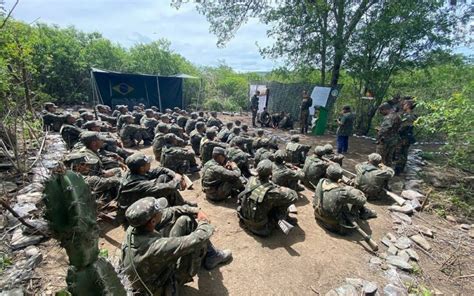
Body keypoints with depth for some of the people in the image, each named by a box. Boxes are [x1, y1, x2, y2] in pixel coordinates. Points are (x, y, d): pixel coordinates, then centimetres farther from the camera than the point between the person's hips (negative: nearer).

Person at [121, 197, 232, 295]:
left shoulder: (133, 228, -20)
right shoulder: (156, 247, -42)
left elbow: (169, 212, -7)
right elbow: (198, 239, -36)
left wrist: (196, 211, -12)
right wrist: (204, 223, -15)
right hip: (161, 287, -7)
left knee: (186, 220, -3)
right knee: (199, 240, -19)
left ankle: (212, 254, 15)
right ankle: (210, 258, 16)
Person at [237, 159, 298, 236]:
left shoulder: (251, 180, -14)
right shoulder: (271, 191, -29)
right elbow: (294, 196, -16)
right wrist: (282, 189, 1)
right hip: (260, 228, -6)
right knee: (284, 200, -1)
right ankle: (283, 220, 22)